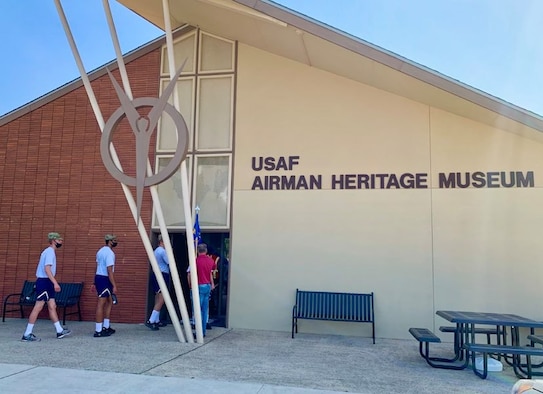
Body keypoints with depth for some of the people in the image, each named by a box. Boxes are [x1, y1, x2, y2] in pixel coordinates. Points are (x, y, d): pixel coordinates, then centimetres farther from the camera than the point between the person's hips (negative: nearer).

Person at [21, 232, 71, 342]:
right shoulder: (50, 252, -13)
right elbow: (47, 269, -23)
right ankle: (27, 335, 0)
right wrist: (55, 283, -27)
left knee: (52, 306, 11)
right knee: (38, 307, -6)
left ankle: (60, 331, 15)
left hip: (47, 282, 10)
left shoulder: (50, 251, 17)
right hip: (44, 281, -10)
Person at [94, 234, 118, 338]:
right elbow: (110, 271, -21)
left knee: (109, 302, 17)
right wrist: (114, 285, -20)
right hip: (104, 279, -10)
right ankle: (98, 331, -2)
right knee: (101, 304, -6)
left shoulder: (101, 250, 14)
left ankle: (106, 327, 22)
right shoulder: (109, 253, -16)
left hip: (99, 277, 10)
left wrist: (95, 283, 22)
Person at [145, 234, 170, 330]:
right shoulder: (163, 251, -14)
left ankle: (156, 320, 20)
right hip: (162, 275, -10)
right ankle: (151, 321, -13)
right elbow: (169, 263, -14)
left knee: (158, 300, 14)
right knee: (161, 300, -10)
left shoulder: (156, 250, 16)